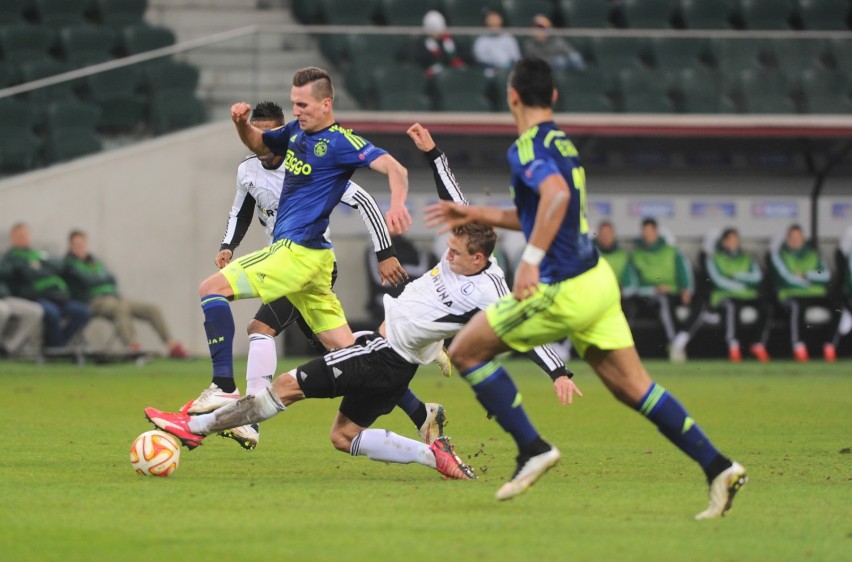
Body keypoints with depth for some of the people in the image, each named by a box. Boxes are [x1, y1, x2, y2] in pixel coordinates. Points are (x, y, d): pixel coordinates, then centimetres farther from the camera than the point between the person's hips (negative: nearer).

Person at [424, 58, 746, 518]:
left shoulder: (527, 148, -11)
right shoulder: (562, 143, 18)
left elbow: (557, 195, -32)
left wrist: (531, 259, -33)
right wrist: (475, 215, 33)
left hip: (562, 290, -9)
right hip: (596, 279, 9)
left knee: (465, 350, 4)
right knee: (632, 386, 9)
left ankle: (532, 448, 0)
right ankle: (718, 467, 0)